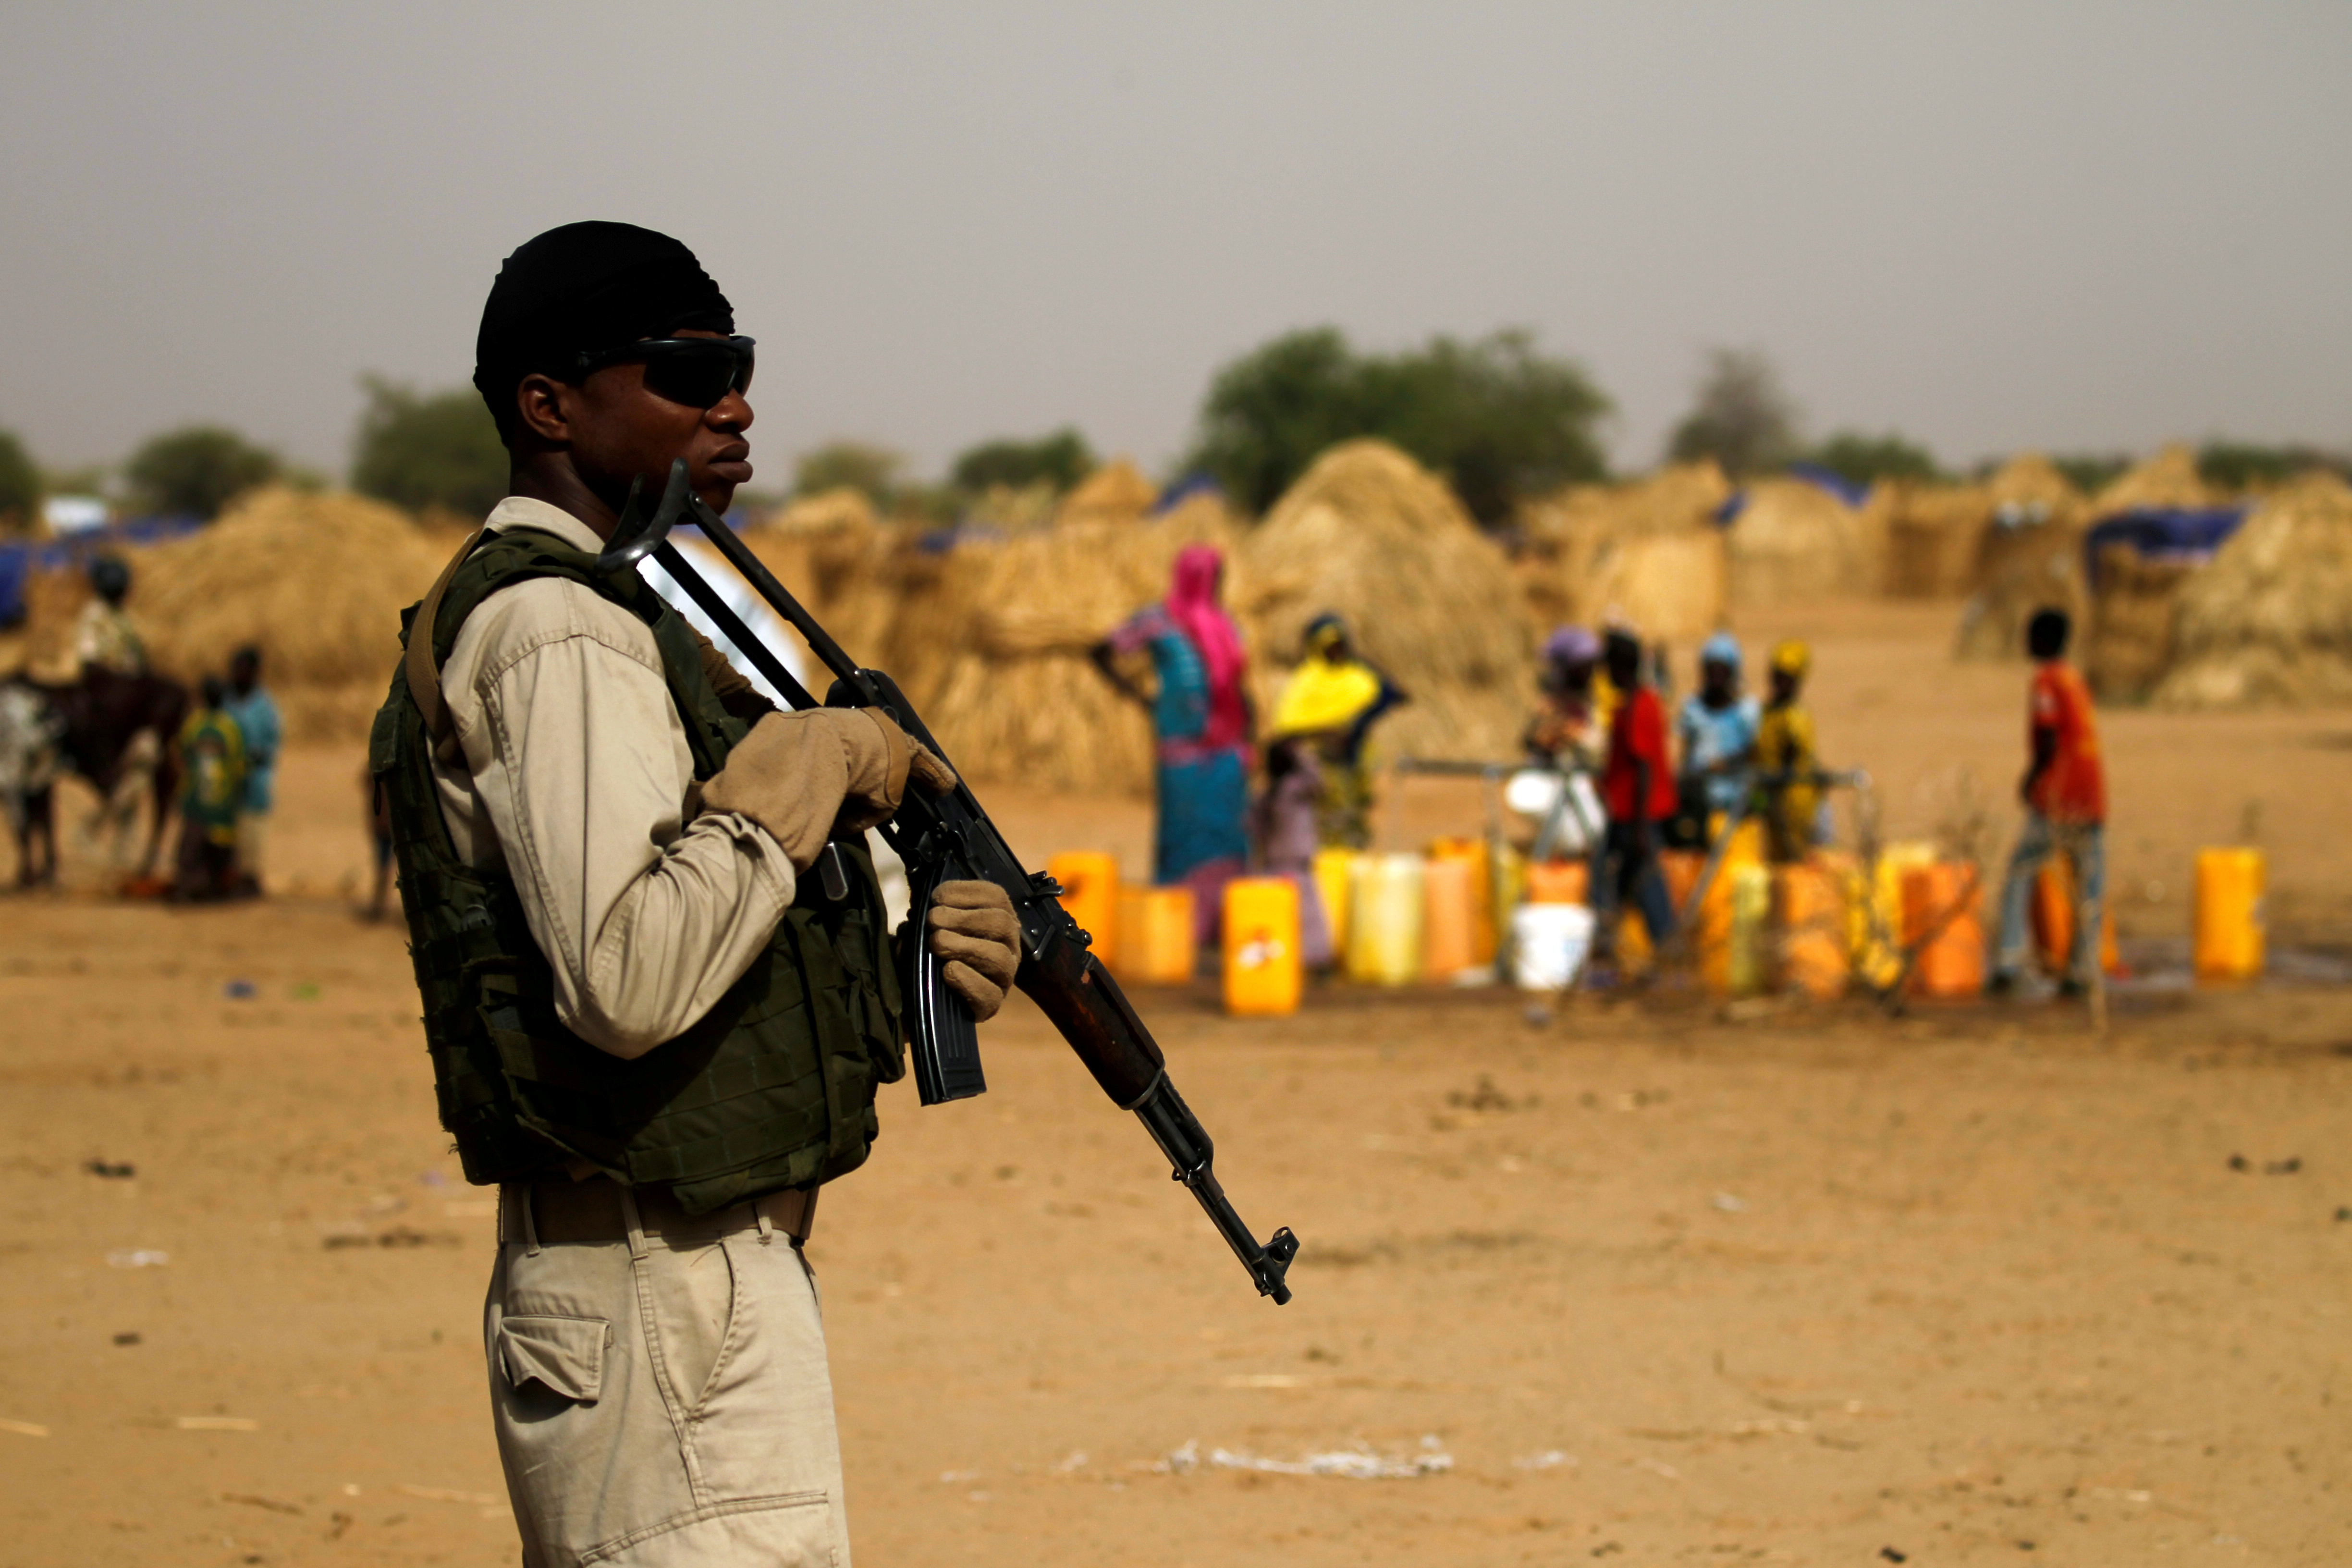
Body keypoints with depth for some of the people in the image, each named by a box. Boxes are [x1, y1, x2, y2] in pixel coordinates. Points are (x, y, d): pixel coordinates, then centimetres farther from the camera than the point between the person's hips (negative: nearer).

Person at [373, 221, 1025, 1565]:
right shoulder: (553, 631, -14)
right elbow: (627, 984, -28)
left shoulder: (609, 612, 18)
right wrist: (810, 771, -17)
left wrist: (915, 954, 3)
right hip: (669, 1309, -11)